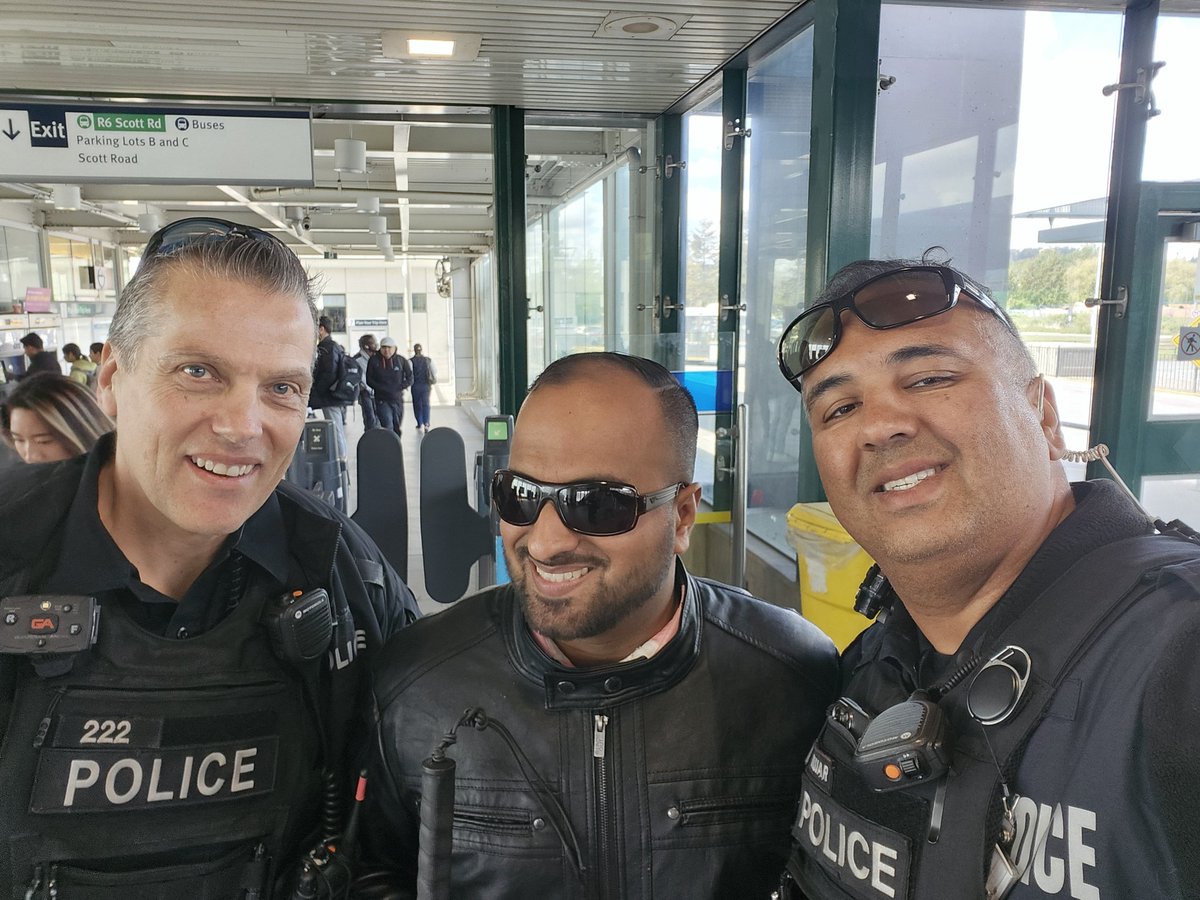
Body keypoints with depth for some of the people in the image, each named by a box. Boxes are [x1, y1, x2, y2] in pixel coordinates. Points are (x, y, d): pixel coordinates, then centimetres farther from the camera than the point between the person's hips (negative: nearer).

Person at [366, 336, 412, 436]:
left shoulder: (401, 361, 1)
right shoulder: (374, 361, -2)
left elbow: (410, 379, 3)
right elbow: (369, 380, 1)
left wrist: (398, 388, -10)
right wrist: (382, 389, -11)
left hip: (398, 399, 3)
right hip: (382, 400, -3)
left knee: (397, 429, 12)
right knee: (388, 428, -17)